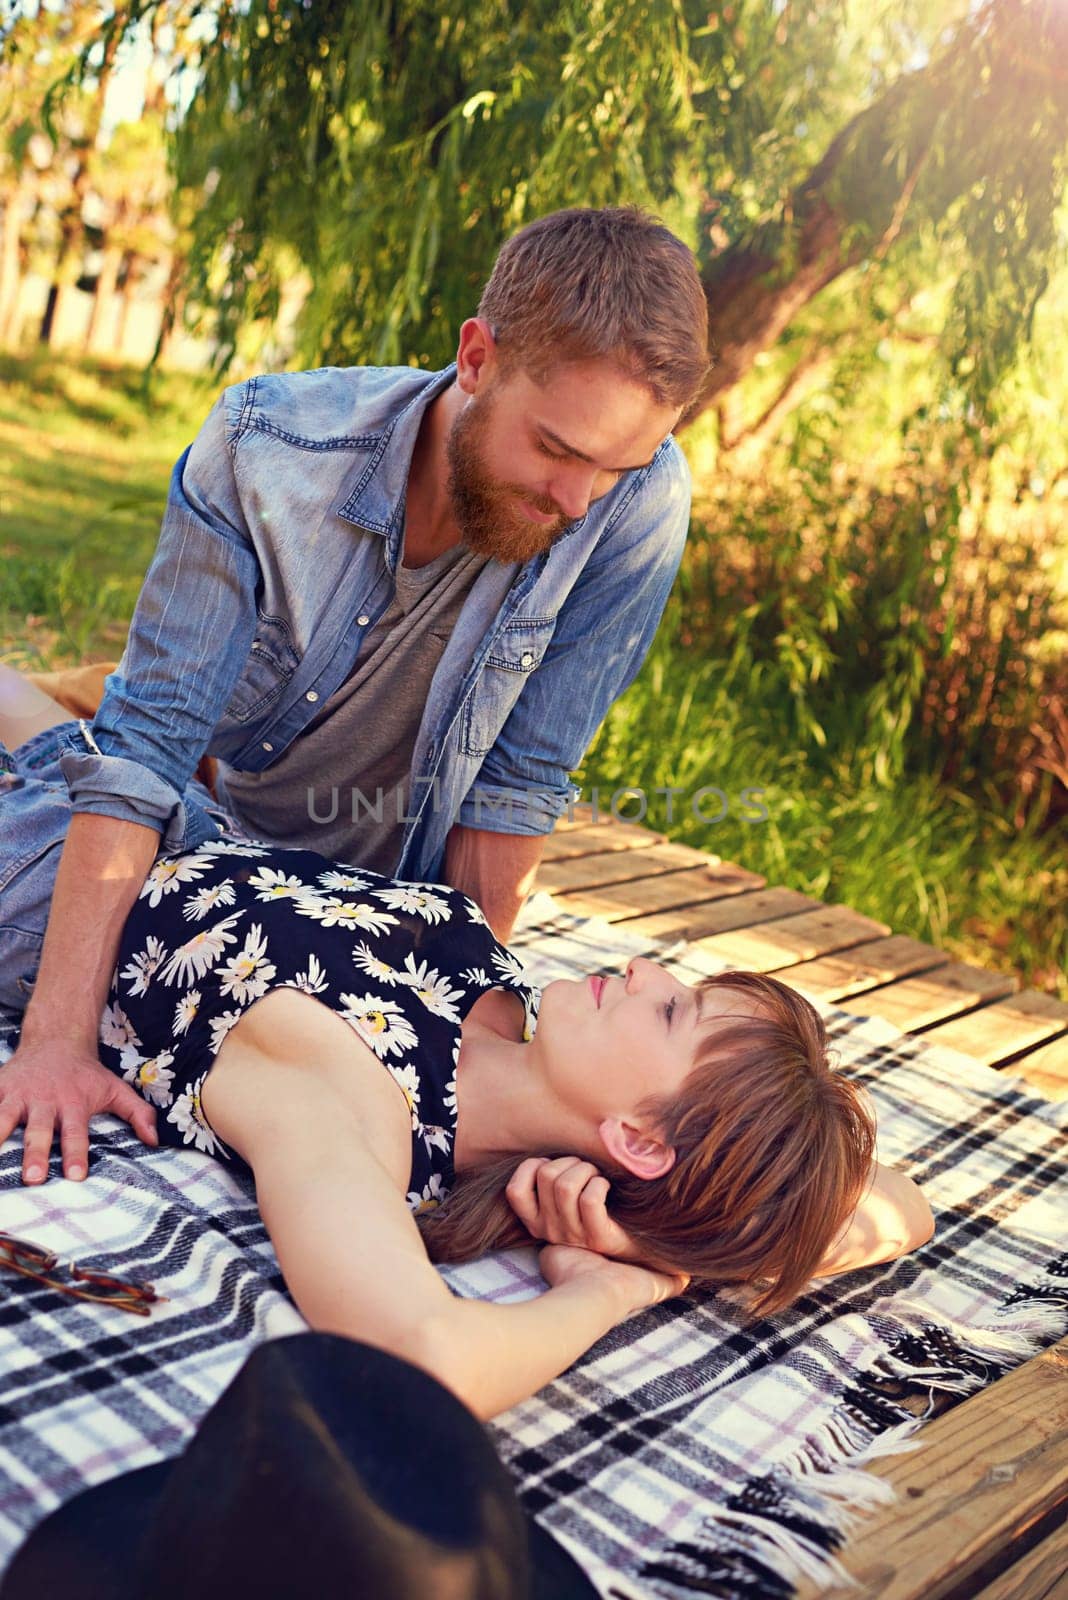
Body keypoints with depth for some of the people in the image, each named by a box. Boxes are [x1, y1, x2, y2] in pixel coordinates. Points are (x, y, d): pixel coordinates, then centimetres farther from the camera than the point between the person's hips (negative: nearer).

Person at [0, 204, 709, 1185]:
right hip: (212, 821, -1)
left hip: (386, 888, 2)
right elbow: (148, 739, -28)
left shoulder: (641, 503, -27)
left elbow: (515, 784, -21)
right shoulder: (266, 447, -27)